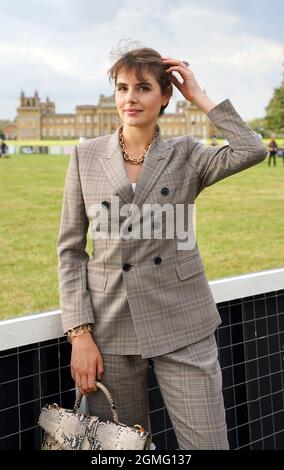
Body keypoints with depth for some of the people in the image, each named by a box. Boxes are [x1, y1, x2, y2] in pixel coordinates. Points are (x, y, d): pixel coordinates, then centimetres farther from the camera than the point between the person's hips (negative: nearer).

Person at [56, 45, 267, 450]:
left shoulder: (186, 155, 3)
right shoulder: (86, 156, 3)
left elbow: (252, 151, -16)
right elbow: (70, 248, 2)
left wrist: (199, 96, -7)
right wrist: (80, 333, -5)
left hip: (182, 325, 0)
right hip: (110, 326, 1)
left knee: (207, 443, 1)